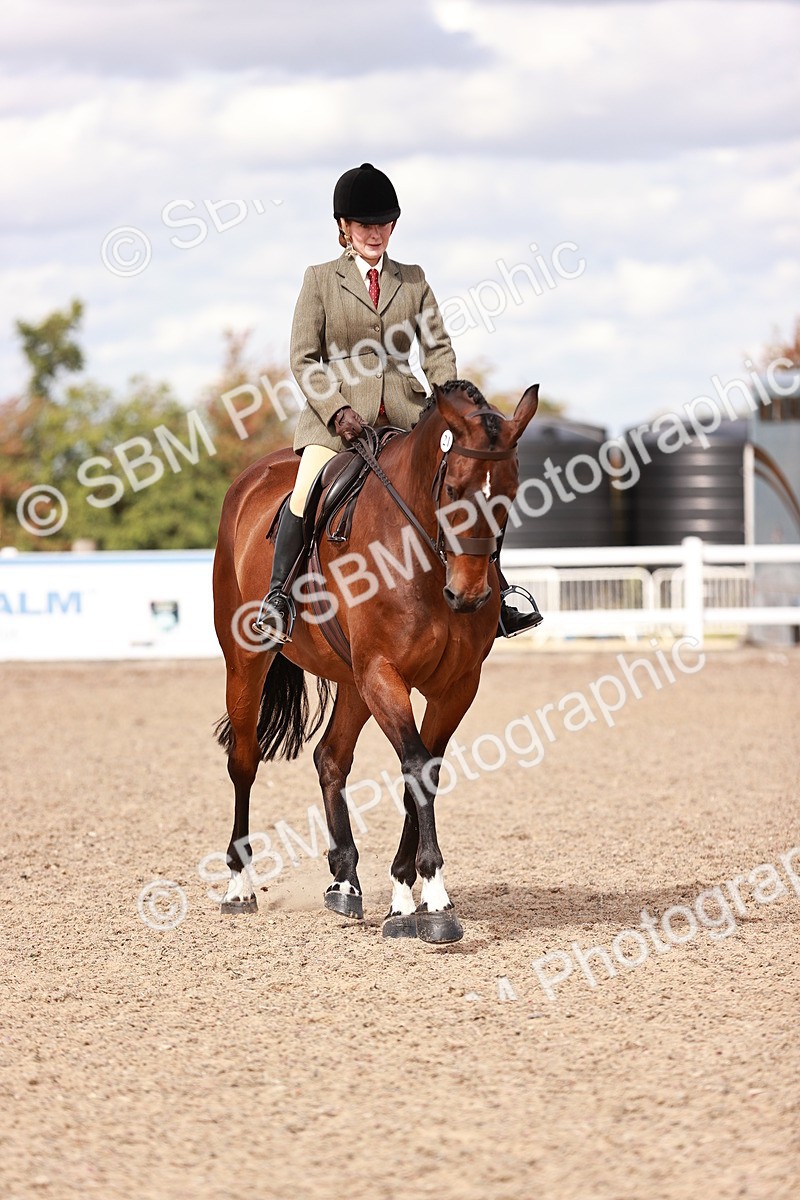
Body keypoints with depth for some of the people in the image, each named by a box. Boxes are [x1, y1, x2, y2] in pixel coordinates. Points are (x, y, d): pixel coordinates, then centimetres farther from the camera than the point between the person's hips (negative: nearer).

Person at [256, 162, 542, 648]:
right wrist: (337, 410, -14)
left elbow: (437, 348, 10)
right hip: (336, 412, -3)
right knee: (308, 489, -28)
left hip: (403, 414, 3)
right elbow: (304, 359, 1)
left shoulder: (413, 280, 15)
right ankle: (278, 595, -19)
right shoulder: (320, 279, 6)